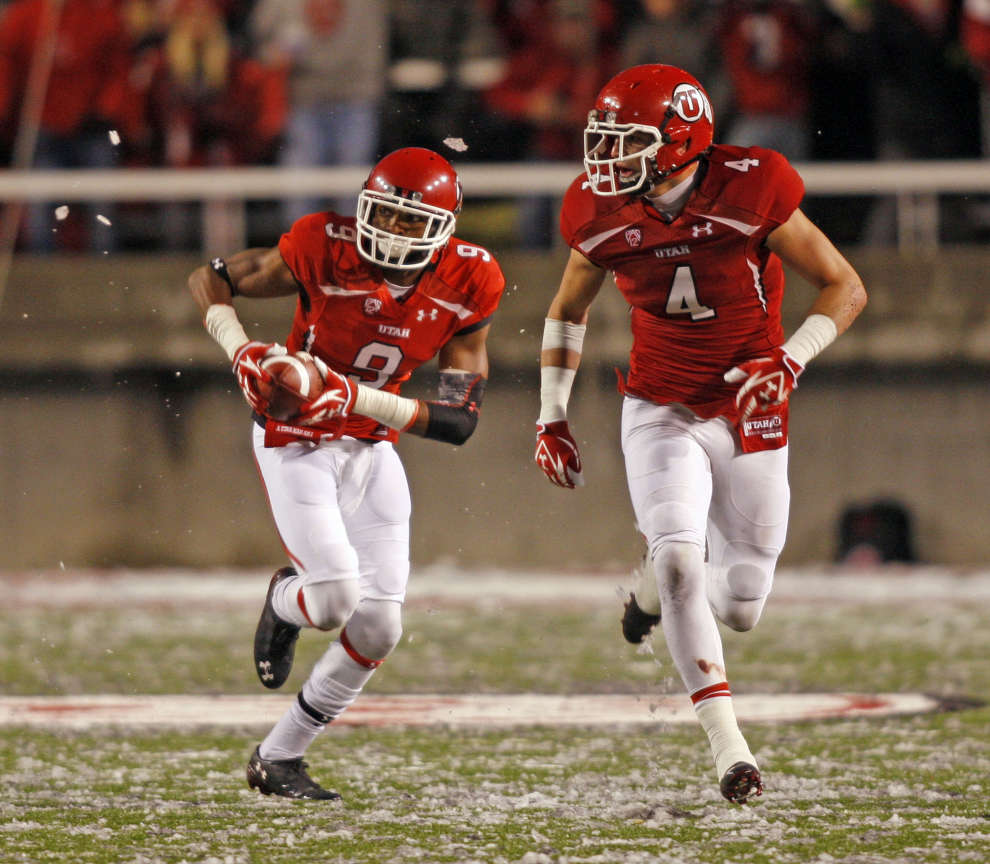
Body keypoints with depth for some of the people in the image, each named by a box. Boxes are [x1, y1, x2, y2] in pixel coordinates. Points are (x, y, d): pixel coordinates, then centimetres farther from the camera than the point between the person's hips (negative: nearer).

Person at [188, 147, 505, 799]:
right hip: (297, 442, -4)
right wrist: (241, 350, -25)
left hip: (372, 447, 4)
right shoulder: (324, 251, -22)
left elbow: (460, 421, -14)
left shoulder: (467, 286, -13)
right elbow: (210, 279, -7)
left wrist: (356, 398, -27)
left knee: (380, 626, 0)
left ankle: (278, 758, 17)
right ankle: (287, 599, 20)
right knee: (338, 595, -20)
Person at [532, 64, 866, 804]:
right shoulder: (601, 215, -9)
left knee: (740, 608, 4)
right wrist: (551, 416, 9)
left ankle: (657, 588, 40)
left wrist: (789, 361, -22)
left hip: (748, 413, -1)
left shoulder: (751, 194, -18)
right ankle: (727, 742, -16)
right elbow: (568, 312, 12)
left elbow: (845, 288, -8)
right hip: (661, 412, 1)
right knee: (677, 555, -23)